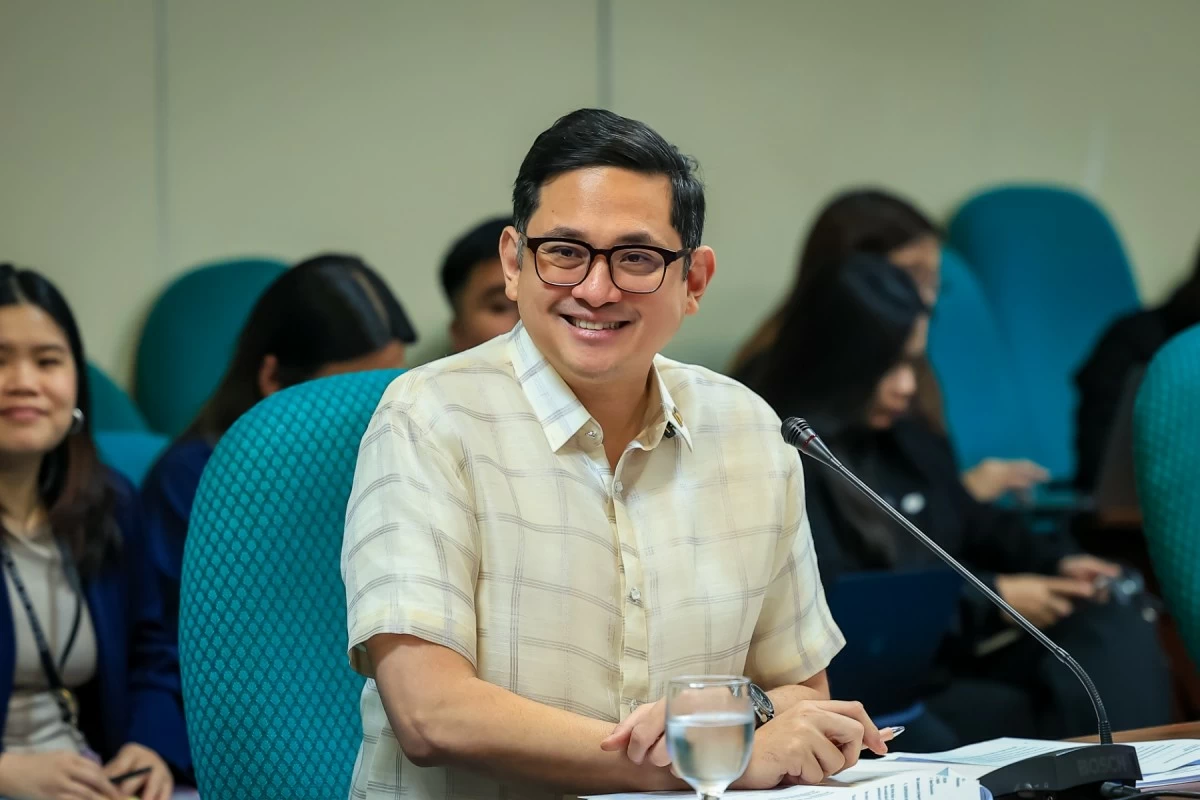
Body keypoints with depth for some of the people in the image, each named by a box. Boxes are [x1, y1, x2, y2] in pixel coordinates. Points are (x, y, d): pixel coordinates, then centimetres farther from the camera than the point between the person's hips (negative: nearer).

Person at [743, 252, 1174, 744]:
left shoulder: (906, 438, 17)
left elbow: (979, 530, 28)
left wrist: (1057, 562, 6)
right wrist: (991, 598, -15)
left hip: (957, 655, 8)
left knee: (1116, 630, -15)